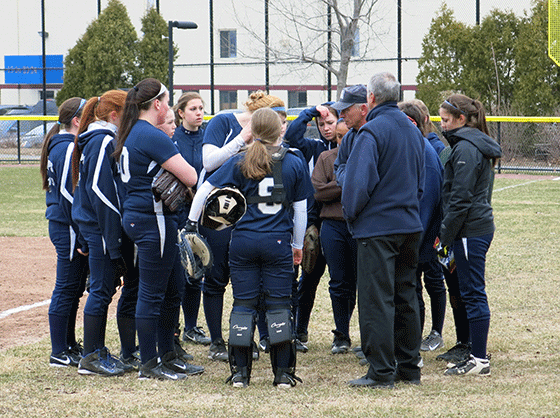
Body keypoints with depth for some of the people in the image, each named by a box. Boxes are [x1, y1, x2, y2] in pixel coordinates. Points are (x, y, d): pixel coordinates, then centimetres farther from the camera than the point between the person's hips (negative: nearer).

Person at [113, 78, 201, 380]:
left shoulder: (131, 134, 14)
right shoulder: (152, 137, -17)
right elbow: (190, 177, -18)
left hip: (136, 216, 10)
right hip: (153, 218, -10)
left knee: (174, 287, 16)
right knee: (152, 293, -3)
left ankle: (167, 355, 23)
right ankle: (149, 364, 3)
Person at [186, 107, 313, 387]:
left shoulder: (240, 163, 1)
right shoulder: (294, 164, 1)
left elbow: (204, 189, 0)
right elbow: (301, 210, 7)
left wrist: (192, 222, 11)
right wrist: (298, 245, 17)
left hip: (243, 242, 0)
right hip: (278, 242, 0)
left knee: (244, 304, 6)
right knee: (278, 304, 4)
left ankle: (240, 372, 6)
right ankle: (283, 373, 3)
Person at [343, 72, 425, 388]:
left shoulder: (373, 131, -14)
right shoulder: (414, 131, 11)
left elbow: (359, 181, -19)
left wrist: (351, 213, -3)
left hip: (377, 228, -8)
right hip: (411, 226, 8)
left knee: (377, 300, -4)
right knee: (406, 297, 13)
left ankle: (382, 372, -5)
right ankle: (409, 367, 18)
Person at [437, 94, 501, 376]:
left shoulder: (465, 148, -14)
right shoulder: (478, 145, 17)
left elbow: (460, 198, -17)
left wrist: (446, 237, -13)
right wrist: (447, 234, 19)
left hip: (469, 232, -10)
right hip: (481, 226, 10)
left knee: (473, 294, -6)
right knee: (473, 293, 12)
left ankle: (479, 360, -4)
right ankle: (477, 355, 15)